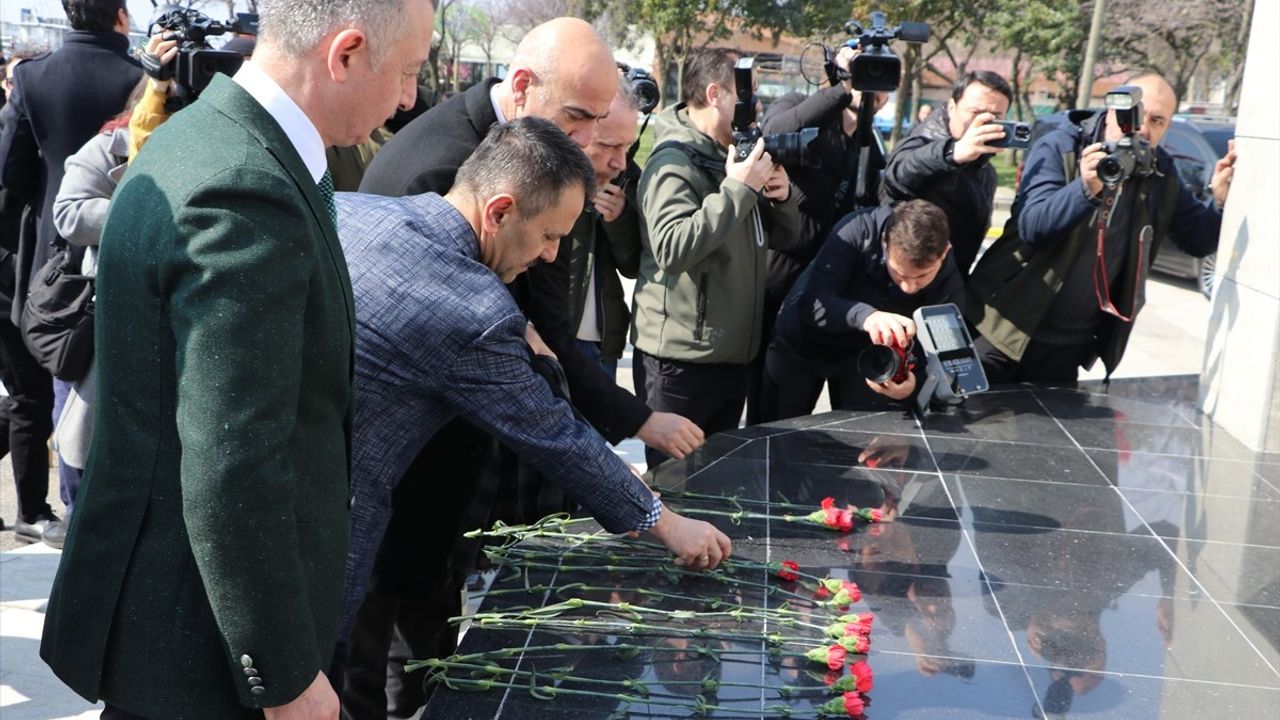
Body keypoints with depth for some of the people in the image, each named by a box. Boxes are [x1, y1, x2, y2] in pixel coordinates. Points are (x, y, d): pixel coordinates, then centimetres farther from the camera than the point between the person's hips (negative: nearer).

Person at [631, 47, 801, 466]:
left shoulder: (735, 156, 14)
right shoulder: (673, 161, -13)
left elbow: (783, 239, 19)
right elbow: (671, 248, -29)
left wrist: (782, 197, -1)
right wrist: (738, 189, -24)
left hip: (733, 356, 9)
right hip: (680, 360, -8)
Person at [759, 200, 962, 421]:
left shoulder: (949, 285, -24)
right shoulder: (859, 231, -31)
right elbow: (811, 302, -36)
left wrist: (914, 382, -47)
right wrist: (865, 315, -55)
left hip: (864, 356, 1)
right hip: (800, 343, -1)